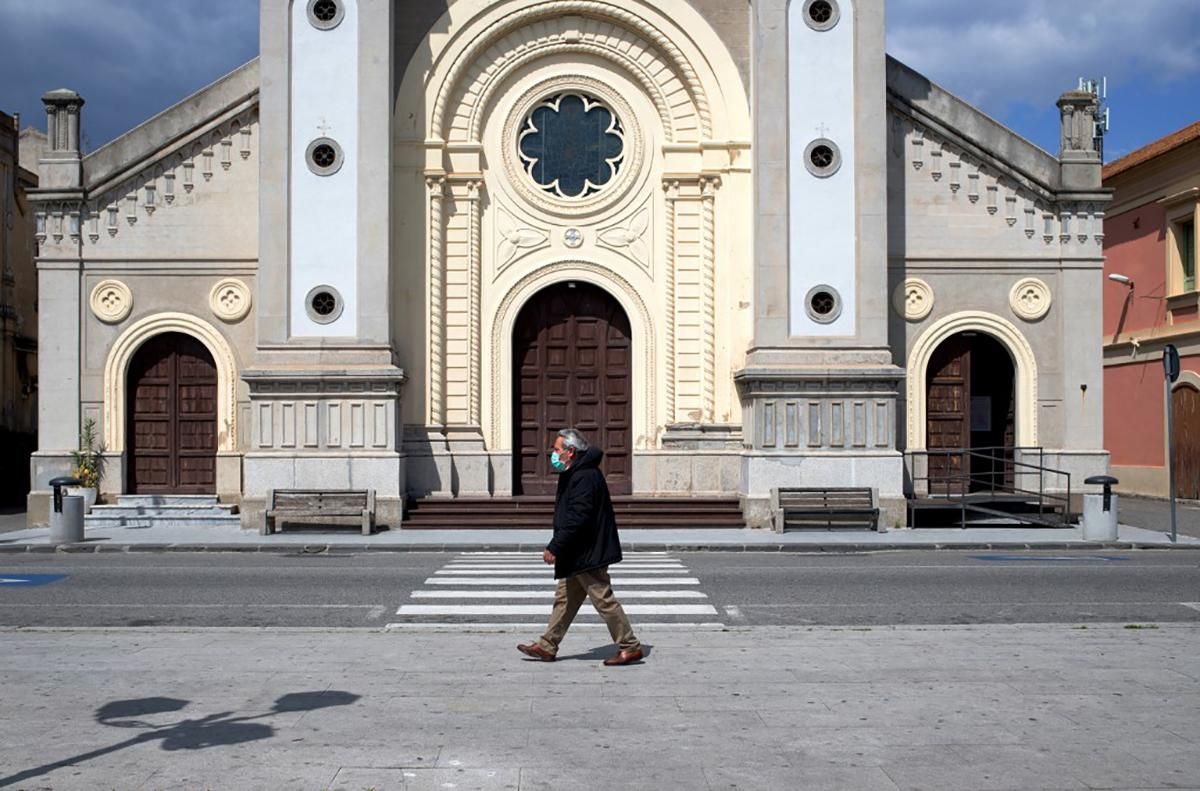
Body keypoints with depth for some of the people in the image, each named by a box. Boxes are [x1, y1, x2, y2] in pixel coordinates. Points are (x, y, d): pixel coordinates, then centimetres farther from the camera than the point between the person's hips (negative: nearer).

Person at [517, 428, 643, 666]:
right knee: (564, 599, 14)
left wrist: (554, 547, -24)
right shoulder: (577, 475, 14)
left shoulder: (585, 478, -20)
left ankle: (630, 647, 4)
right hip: (579, 555, 11)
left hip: (588, 554, -11)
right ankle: (547, 647, 21)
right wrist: (557, 548, 17)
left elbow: (576, 520, -26)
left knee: (604, 600, -4)